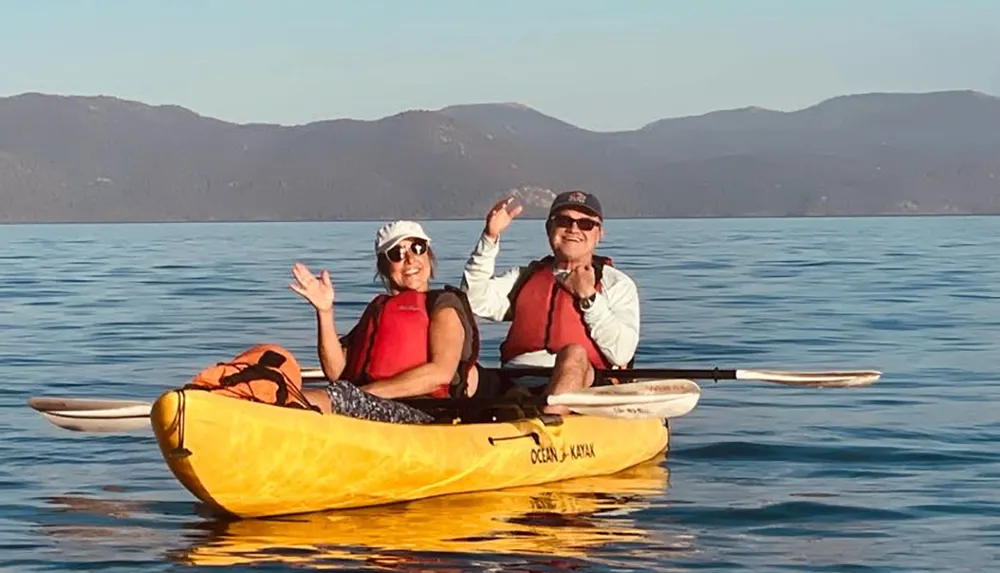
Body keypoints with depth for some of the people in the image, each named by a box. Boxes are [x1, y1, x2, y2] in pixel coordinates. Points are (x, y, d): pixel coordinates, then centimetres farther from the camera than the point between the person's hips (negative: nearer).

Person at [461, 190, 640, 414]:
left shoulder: (617, 284, 17)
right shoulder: (525, 277, 27)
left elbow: (622, 352, 1)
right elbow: (475, 300, 7)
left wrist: (589, 297, -2)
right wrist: (490, 237, 2)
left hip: (585, 388, -3)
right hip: (517, 386, 3)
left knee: (574, 353, -36)